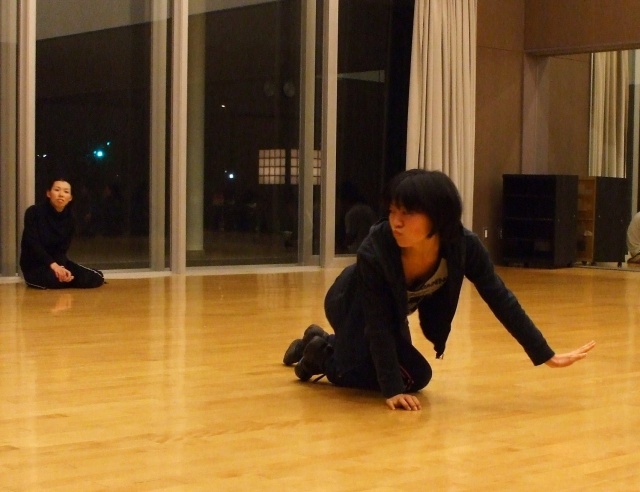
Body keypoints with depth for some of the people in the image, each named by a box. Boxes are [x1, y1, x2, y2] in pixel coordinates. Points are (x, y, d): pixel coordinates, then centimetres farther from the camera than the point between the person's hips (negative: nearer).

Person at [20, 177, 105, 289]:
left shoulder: (69, 219, 1)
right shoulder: (34, 212, -13)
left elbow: (62, 249, -3)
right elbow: (33, 243, -20)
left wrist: (60, 266, -27)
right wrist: (53, 265, -32)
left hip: (57, 262, 4)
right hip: (34, 265, -4)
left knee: (97, 277, -12)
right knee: (54, 277, -40)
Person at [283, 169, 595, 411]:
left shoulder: (464, 246, -29)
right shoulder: (374, 252, -40)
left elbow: (501, 300, -22)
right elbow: (378, 326, -34)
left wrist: (547, 355, -20)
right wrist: (392, 390, -37)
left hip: (393, 311, 5)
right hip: (352, 306, -5)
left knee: (412, 377, 19)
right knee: (414, 377, -12)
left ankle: (323, 345, 36)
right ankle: (321, 354, 7)